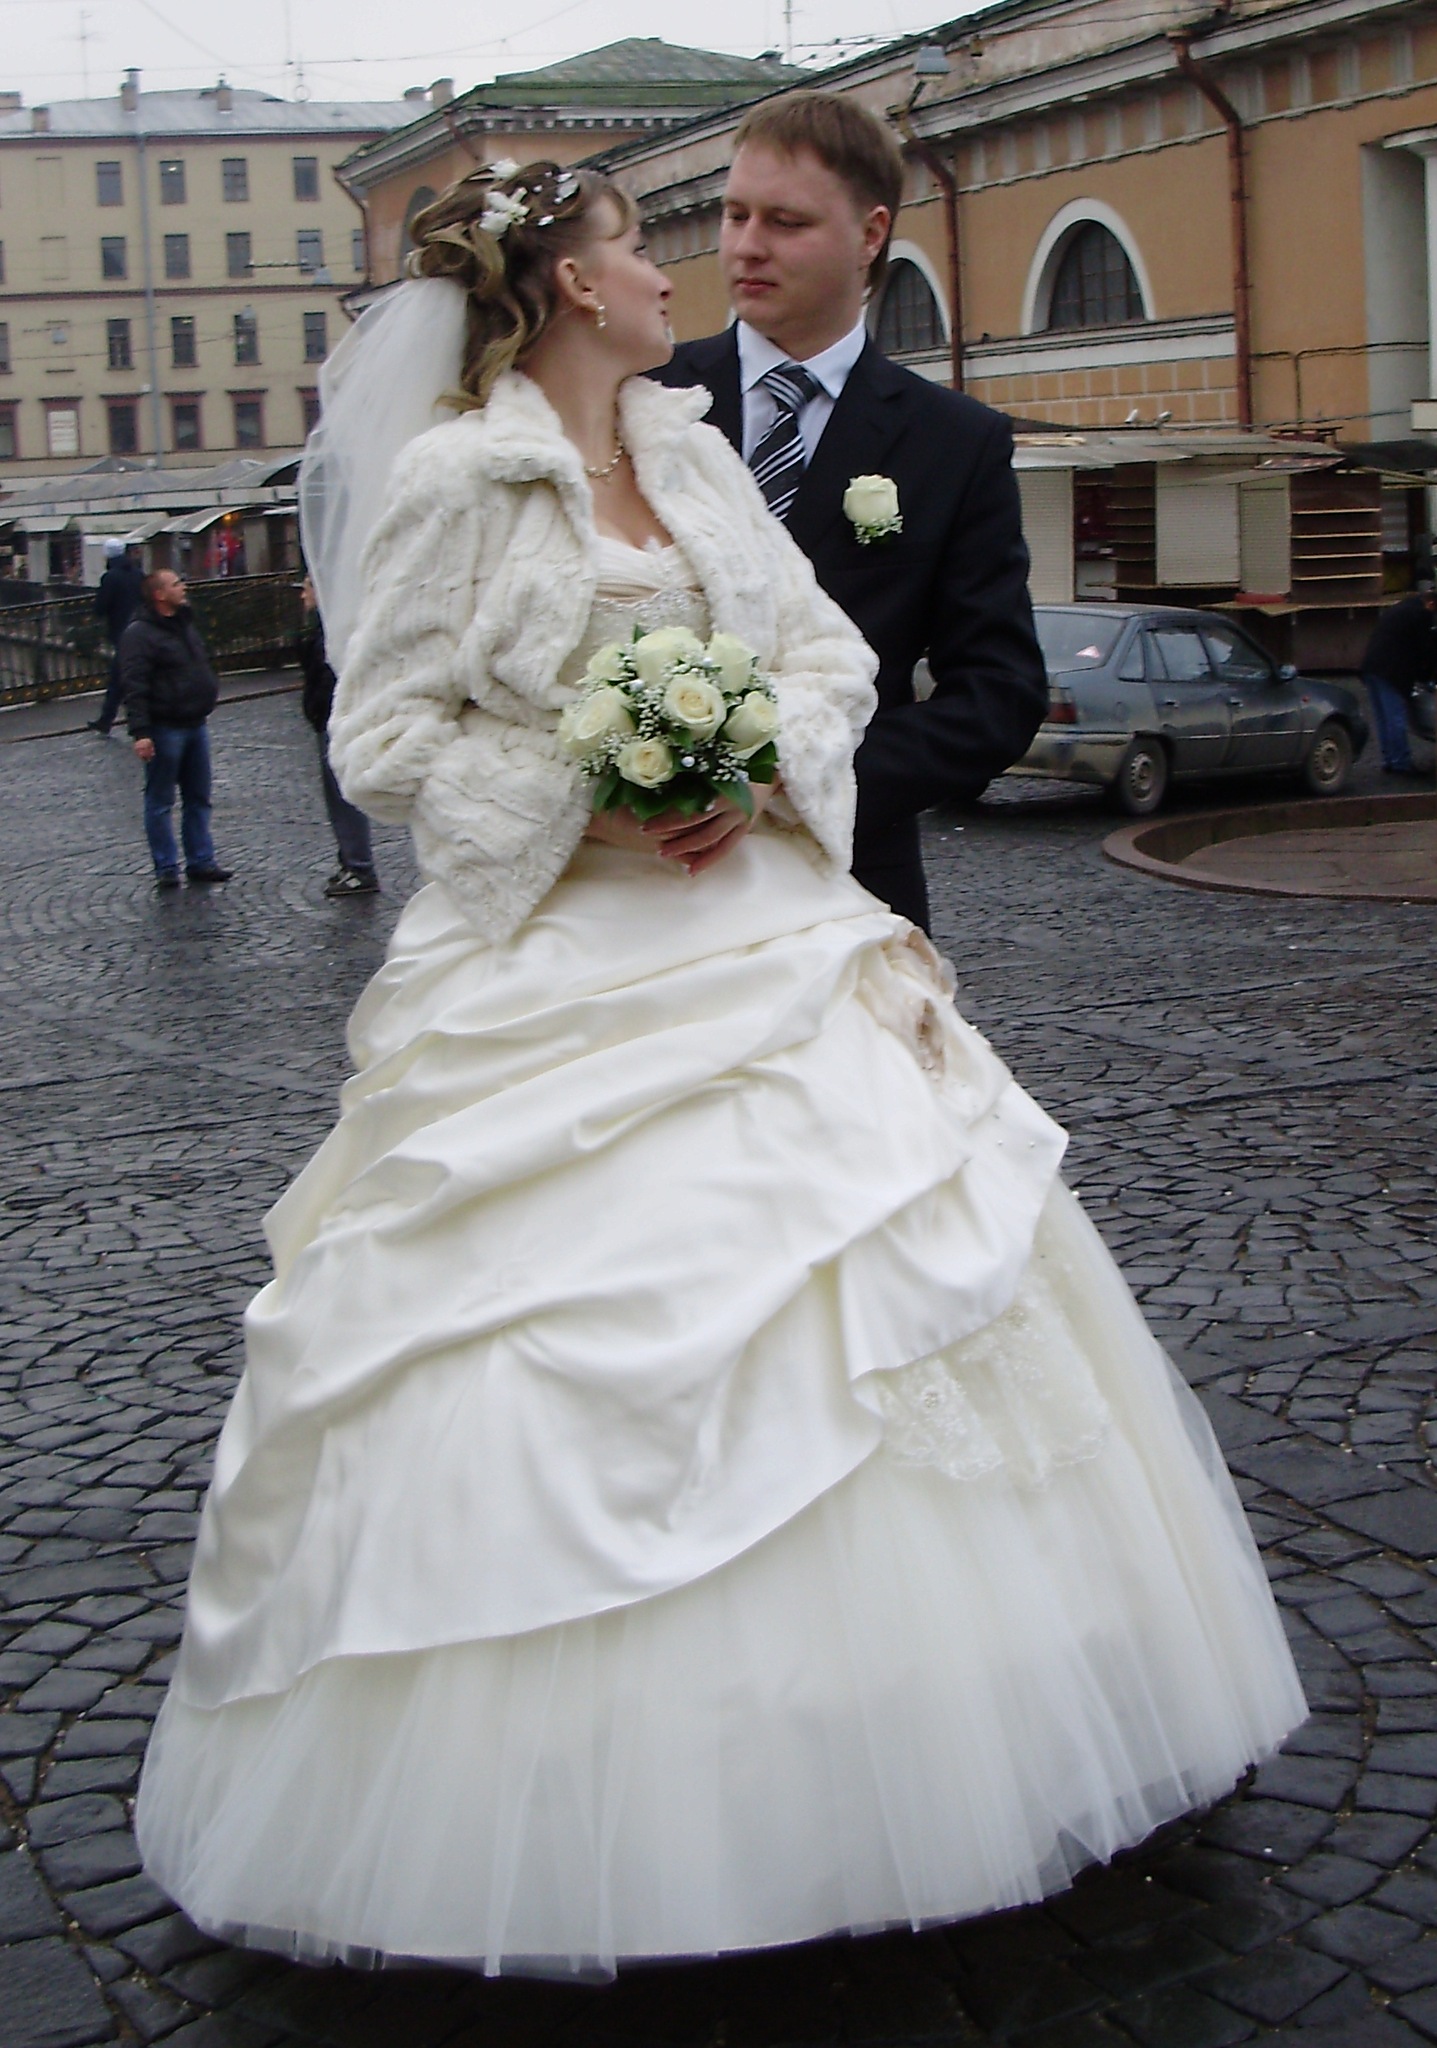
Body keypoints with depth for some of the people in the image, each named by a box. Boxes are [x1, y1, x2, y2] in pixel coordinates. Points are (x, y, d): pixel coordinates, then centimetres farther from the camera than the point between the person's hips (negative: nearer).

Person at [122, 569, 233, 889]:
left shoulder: (184, 623, 13)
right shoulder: (140, 633, -14)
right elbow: (134, 686, -19)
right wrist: (140, 732, -24)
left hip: (195, 725, 8)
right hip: (164, 728, -8)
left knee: (198, 799, 12)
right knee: (160, 802, 1)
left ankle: (201, 862, 19)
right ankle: (166, 869, 5)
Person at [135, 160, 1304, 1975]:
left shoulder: (694, 453, 12)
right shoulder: (449, 479, -5)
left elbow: (830, 655, 12)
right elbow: (387, 735, -6)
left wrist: (762, 772, -8)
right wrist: (585, 802, -15)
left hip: (767, 936, 6)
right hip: (560, 976, -6)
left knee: (862, 1303, 5)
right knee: (569, 1355, -5)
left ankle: (850, 1758, 21)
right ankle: (565, 1823, 10)